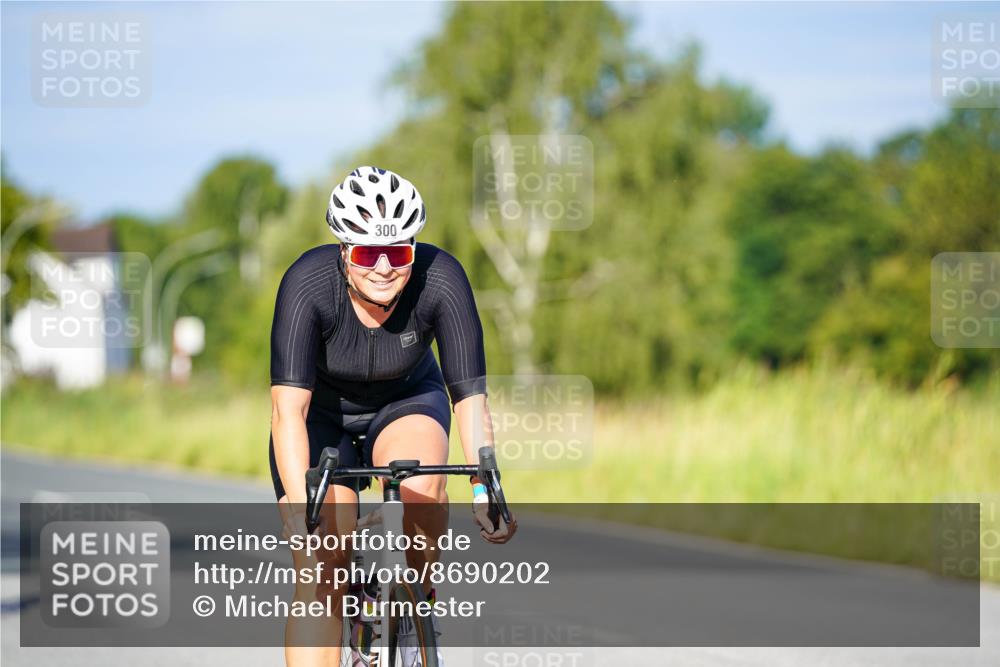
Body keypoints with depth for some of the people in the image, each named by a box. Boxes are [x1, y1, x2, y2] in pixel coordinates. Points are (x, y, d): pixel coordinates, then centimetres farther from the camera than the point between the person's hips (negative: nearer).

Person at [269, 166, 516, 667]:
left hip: (405, 403, 1)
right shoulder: (308, 282, -32)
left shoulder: (440, 278, -29)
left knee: (422, 475, -33)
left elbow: (471, 396, -29)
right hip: (323, 416, -1)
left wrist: (484, 489, -42)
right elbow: (288, 407, -37)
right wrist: (299, 501, -50)